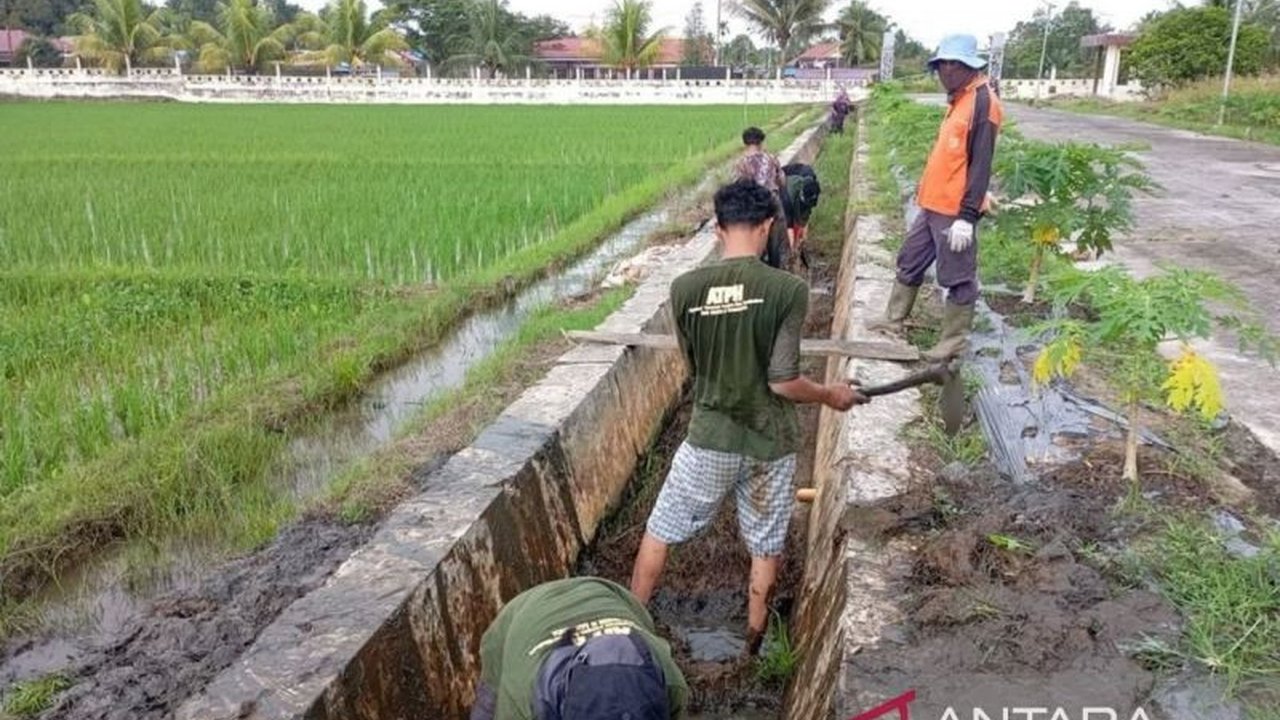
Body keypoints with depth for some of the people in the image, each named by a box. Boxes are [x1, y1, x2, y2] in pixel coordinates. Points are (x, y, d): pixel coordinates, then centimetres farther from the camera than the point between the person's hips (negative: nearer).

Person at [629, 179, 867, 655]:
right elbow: (783, 382, -17)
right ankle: (753, 647, 35)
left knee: (659, 533, 19)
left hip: (710, 440, 1)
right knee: (765, 549, 20)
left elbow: (693, 367, 2)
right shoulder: (788, 289, -17)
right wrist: (831, 395, 2)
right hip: (769, 445, 0)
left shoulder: (685, 289, -10)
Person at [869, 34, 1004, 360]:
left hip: (955, 211, -10)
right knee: (910, 263, 18)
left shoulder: (983, 102, -16)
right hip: (933, 205, 10)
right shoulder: (960, 100, 14)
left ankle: (954, 342, 12)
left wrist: (966, 216, -23)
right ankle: (893, 320, 30)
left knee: (957, 278, 2)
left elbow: (980, 166, -21)